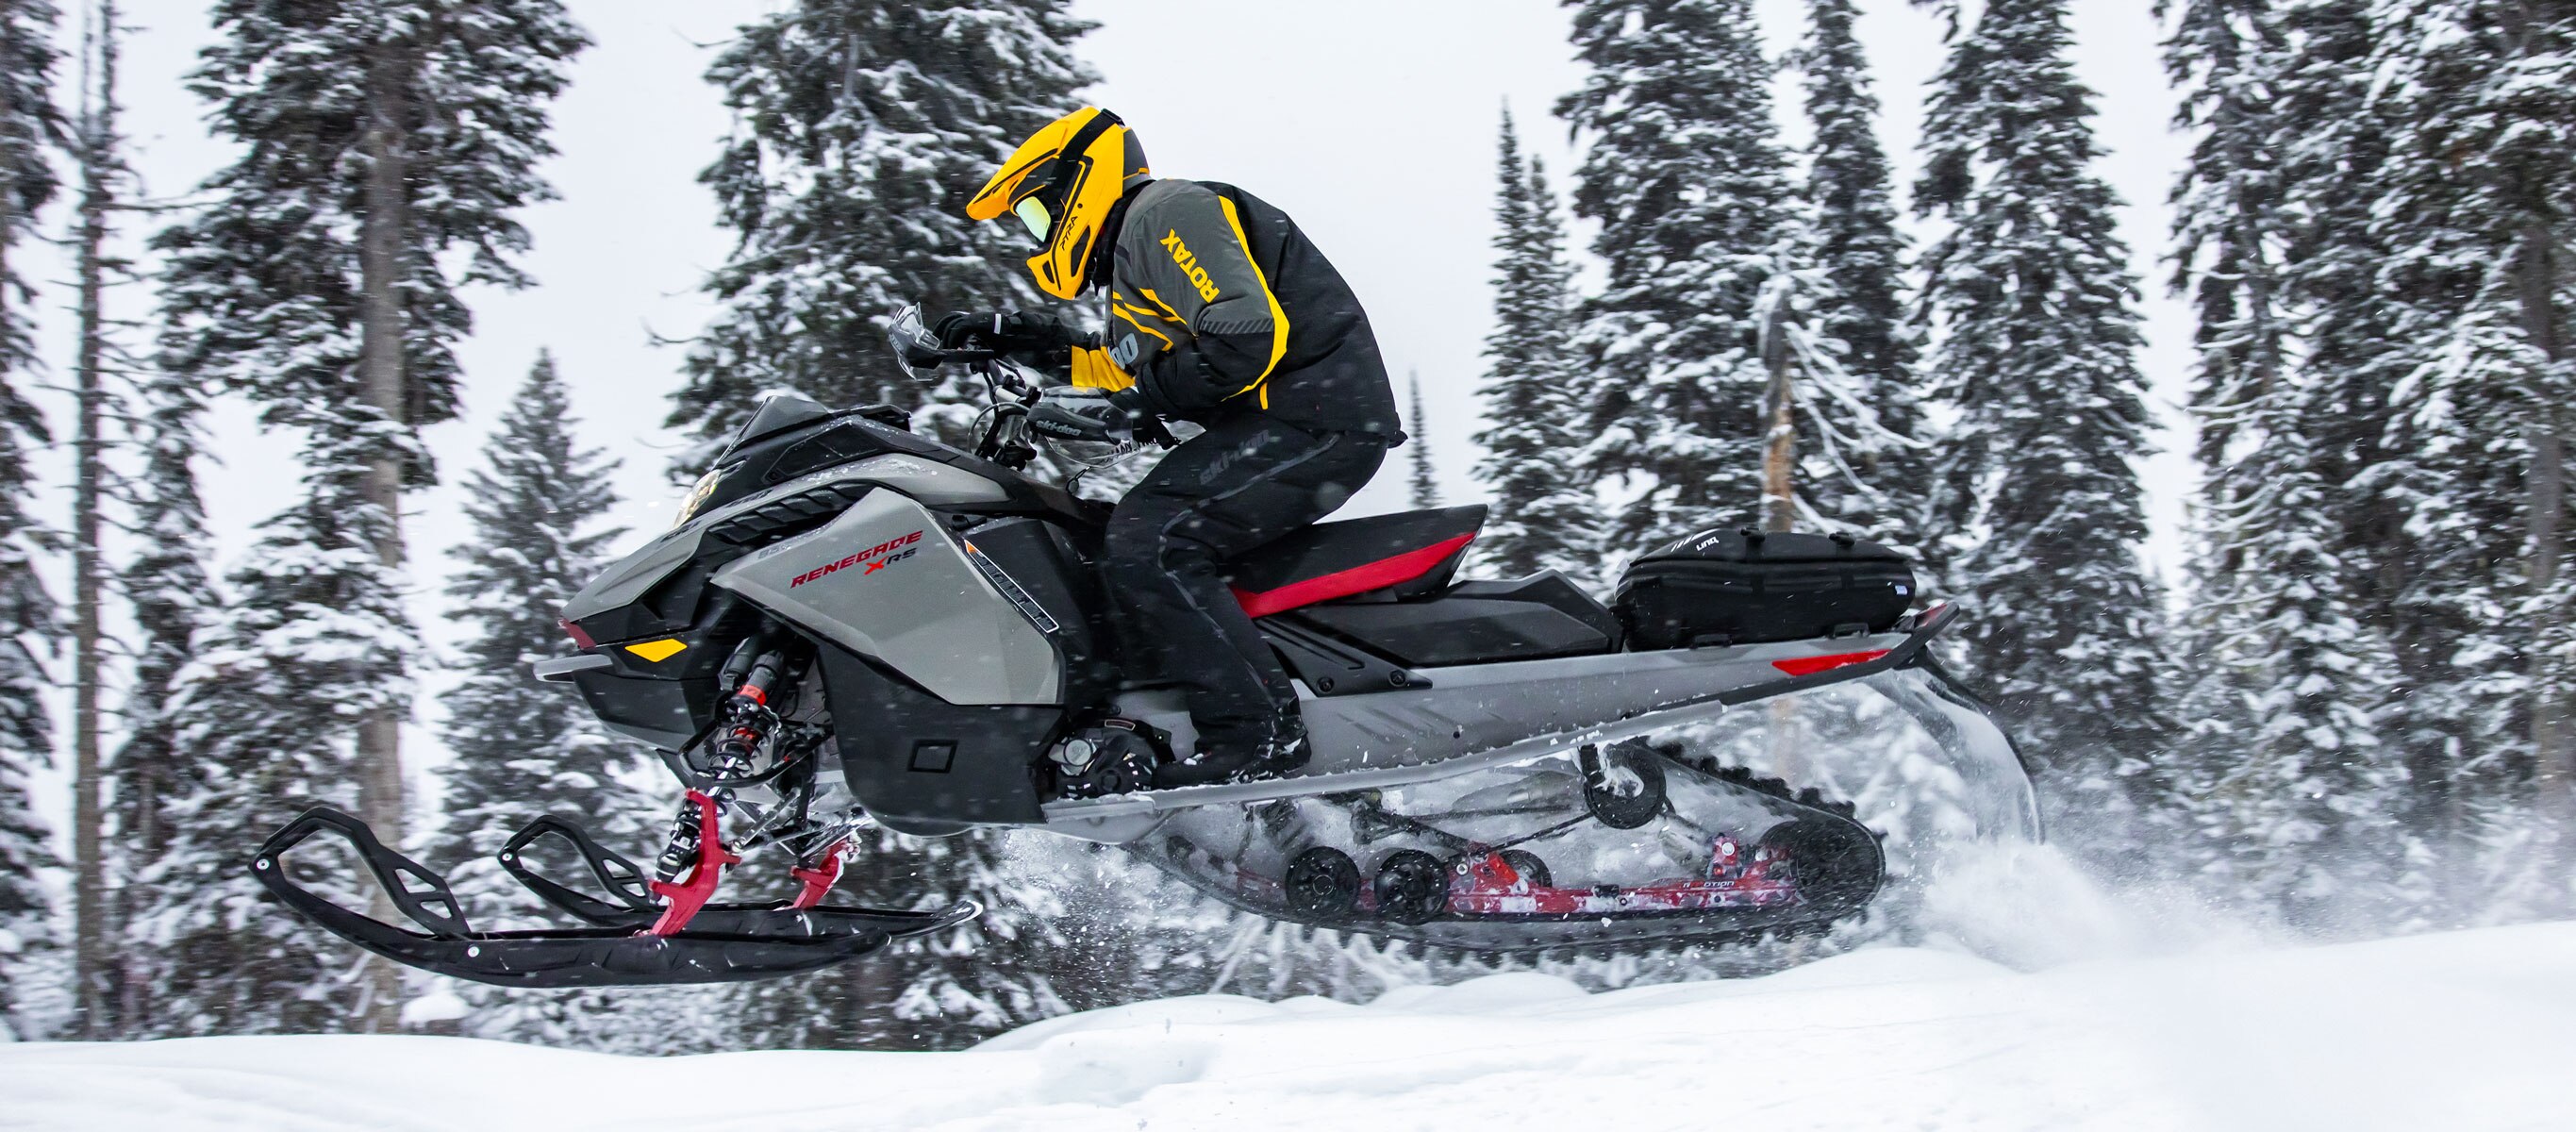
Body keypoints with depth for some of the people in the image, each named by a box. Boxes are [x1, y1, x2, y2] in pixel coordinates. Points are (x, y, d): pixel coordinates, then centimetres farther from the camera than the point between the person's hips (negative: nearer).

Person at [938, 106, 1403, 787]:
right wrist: (1017, 338, 27)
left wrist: (1127, 407, -18)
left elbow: (1246, 335, -23)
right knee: (1130, 534, 13)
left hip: (1314, 418, -11)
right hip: (1290, 422, 11)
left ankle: (1256, 735, -25)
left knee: (1147, 545, -22)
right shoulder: (1133, 242, 25)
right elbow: (1127, 367, 37)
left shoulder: (1165, 211, -8)